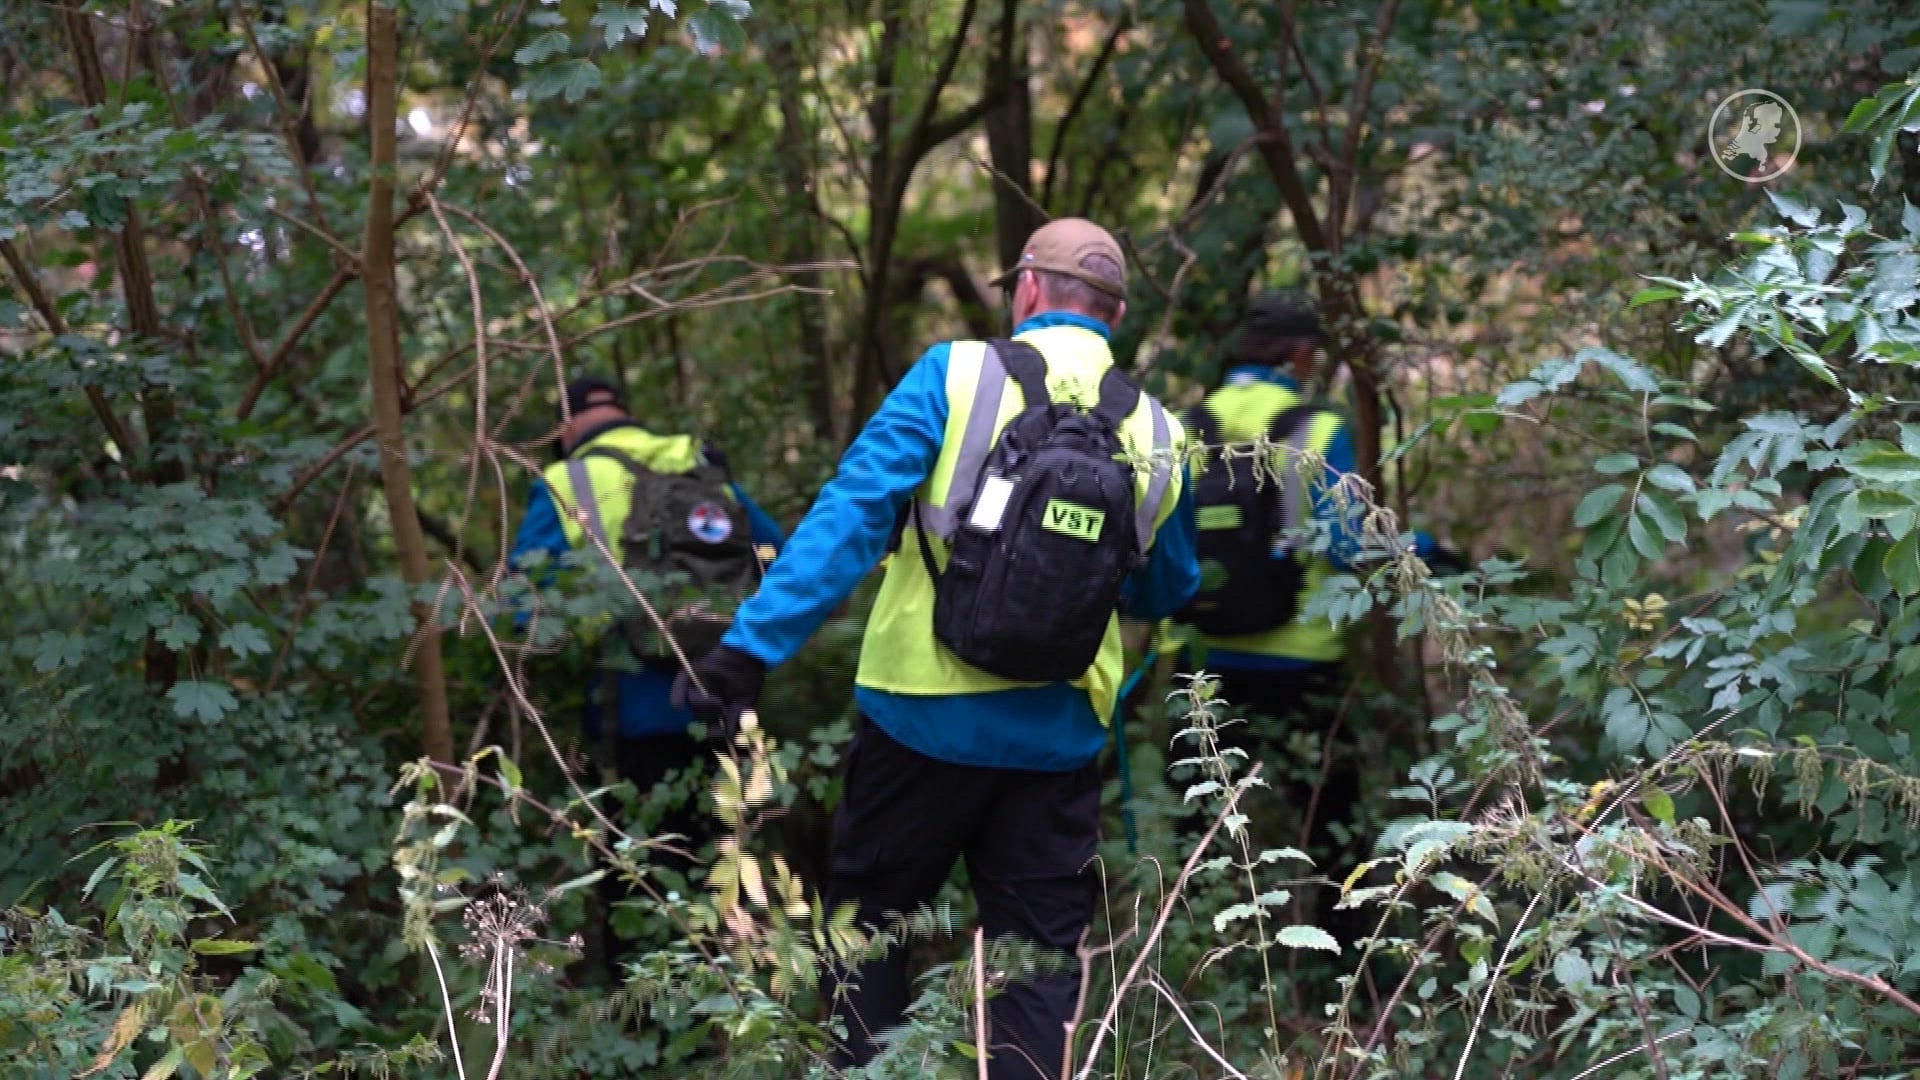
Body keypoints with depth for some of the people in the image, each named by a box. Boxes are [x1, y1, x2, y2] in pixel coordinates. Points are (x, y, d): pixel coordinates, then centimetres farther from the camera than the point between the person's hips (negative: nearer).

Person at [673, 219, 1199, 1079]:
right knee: (1041, 955, 10)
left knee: (868, 917, 15)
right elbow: (1166, 593, 16)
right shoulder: (1156, 434, 3)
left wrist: (753, 645, -16)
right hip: (1057, 740, 2)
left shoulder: (957, 374, -6)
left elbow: (850, 514, -15)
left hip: (924, 716, -2)